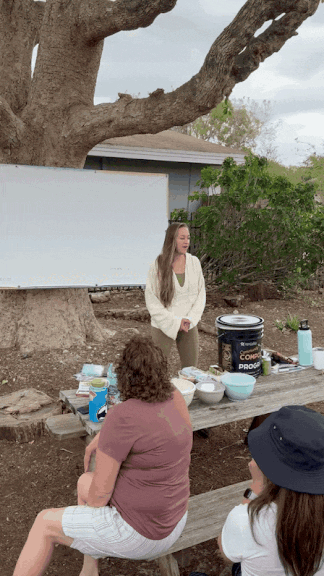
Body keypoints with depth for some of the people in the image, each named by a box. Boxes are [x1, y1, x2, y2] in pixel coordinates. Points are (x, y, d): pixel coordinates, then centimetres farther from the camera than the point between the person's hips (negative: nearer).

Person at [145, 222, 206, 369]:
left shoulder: (194, 262, 0)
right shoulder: (158, 266, -10)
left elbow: (201, 293, 4)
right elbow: (152, 300, -10)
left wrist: (190, 319, -8)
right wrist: (175, 323, -13)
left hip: (189, 326, 3)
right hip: (163, 327, -3)